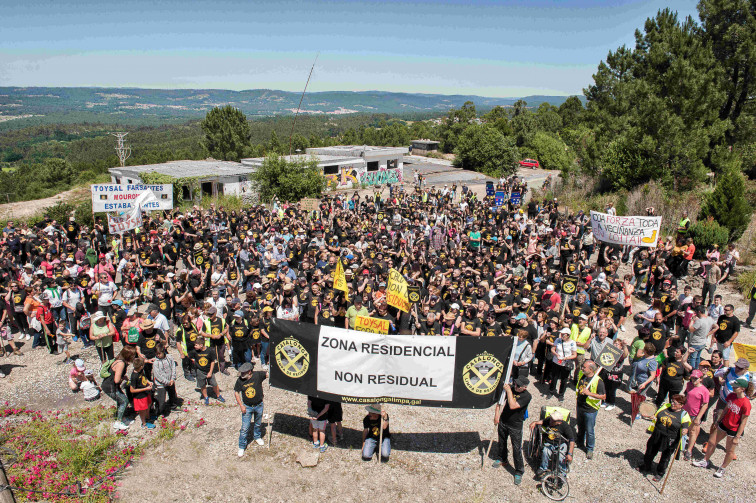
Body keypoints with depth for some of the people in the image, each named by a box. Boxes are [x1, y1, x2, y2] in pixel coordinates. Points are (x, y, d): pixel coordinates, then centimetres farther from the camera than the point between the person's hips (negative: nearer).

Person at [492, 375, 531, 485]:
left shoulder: (527, 396, -21)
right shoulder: (511, 389, -8)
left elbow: (512, 406, -32)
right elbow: (500, 401, 6)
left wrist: (509, 391, -28)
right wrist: (496, 414, -3)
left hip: (515, 426, -5)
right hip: (503, 421, 5)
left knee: (517, 449, 1)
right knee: (502, 442, 23)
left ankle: (519, 472, 18)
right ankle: (502, 459, 49)